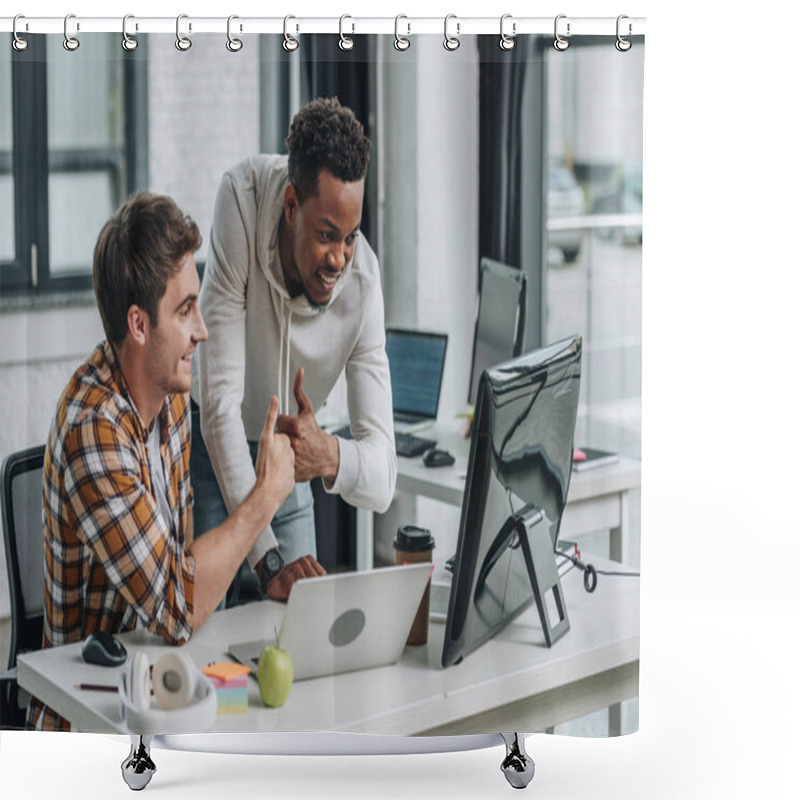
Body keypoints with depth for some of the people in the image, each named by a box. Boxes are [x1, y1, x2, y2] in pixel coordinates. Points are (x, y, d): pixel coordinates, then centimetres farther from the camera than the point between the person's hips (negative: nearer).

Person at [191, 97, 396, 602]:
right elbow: (219, 401, -33)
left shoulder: (363, 280, -24)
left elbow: (382, 482, -23)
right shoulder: (243, 197, -30)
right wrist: (266, 555, -38)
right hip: (210, 445, -2)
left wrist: (332, 458, -47)